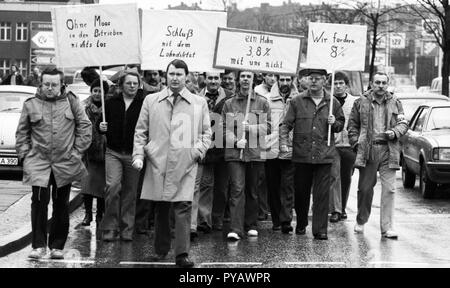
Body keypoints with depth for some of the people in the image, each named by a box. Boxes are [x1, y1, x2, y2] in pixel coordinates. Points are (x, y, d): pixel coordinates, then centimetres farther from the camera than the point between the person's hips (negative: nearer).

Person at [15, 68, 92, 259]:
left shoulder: (71, 101, 5)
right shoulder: (31, 104, 5)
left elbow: (84, 126, 8)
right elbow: (22, 132, 11)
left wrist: (77, 150, 2)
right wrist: (24, 154, 1)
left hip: (65, 162, 1)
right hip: (38, 162, -1)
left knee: (61, 206, 7)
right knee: (39, 201, -10)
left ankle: (57, 247, 16)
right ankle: (39, 245, -3)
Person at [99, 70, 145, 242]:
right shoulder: (111, 102, 8)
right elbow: (104, 124, 18)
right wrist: (102, 128, -4)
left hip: (133, 154, -1)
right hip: (113, 152, 1)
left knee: (130, 191, 5)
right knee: (112, 186, -13)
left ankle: (127, 229, 14)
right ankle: (110, 227, -4)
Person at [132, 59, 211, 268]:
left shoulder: (199, 103, 10)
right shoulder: (151, 101, 11)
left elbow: (206, 132, 14)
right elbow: (141, 131, 11)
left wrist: (199, 149, -3)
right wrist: (138, 155, 0)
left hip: (185, 164, -1)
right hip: (157, 162, 1)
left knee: (183, 207, -12)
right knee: (160, 208, 8)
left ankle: (182, 254, -14)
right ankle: (161, 250, 22)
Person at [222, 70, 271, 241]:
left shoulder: (262, 103, 9)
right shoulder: (229, 103, 10)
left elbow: (267, 128, 3)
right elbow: (224, 128, 5)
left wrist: (249, 127, -12)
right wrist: (236, 140, -11)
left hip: (255, 152, 1)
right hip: (234, 152, -1)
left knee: (252, 191, 8)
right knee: (237, 189, -11)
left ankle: (251, 225, 21)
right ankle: (236, 229, -16)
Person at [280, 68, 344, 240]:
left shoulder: (332, 103, 8)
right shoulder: (297, 102, 5)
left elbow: (341, 125, 18)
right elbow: (286, 124, 2)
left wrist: (334, 123, -4)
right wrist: (283, 142, -11)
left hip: (324, 155, 0)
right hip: (301, 155, 0)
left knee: (322, 195, -3)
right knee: (301, 192, 9)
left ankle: (320, 230, 0)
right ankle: (301, 224, 28)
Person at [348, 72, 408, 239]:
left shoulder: (395, 103, 10)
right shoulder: (361, 102, 6)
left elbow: (403, 124, 9)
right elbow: (352, 125, 9)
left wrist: (394, 132, -11)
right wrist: (356, 143, -2)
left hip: (388, 151, 1)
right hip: (367, 150, -1)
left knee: (389, 189, -5)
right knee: (365, 188, 6)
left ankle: (387, 227, -2)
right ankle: (361, 222, 24)